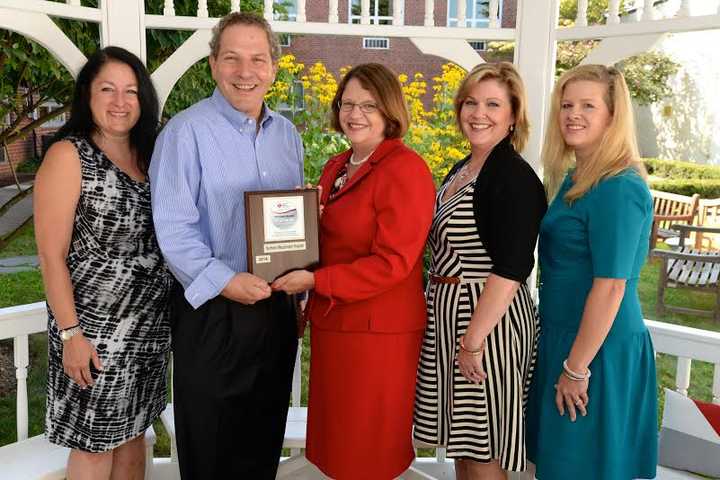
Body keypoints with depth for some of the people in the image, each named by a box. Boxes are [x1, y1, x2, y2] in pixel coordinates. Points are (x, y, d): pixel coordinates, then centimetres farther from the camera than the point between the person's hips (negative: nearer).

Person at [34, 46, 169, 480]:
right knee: (95, 444, 8)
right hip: (96, 330, -5)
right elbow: (52, 254, -12)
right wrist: (70, 334, -16)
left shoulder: (148, 155, 8)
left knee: (133, 433, 18)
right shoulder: (68, 156, -9)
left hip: (150, 326, 6)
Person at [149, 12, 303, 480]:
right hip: (213, 313, -5)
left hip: (277, 309, 6)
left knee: (264, 441, 20)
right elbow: (173, 227, -15)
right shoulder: (187, 130, -10)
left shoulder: (286, 133, 9)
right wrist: (225, 281, -24)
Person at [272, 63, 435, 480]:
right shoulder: (336, 168, 12)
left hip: (378, 332, -8)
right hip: (332, 324, 8)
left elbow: (391, 264, -19)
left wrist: (314, 281, -17)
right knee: (337, 446, 19)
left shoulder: (406, 170, -13)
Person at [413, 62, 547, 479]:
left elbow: (509, 271, -22)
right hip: (448, 313, 9)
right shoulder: (462, 170, 11)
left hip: (489, 319, -8)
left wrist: (473, 341, -21)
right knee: (462, 444, 20)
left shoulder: (515, 178, -16)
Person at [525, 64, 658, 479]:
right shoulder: (574, 179, 10)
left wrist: (577, 368, -18)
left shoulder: (618, 189, -19)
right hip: (564, 337, 9)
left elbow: (610, 287, -22)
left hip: (598, 349, -9)